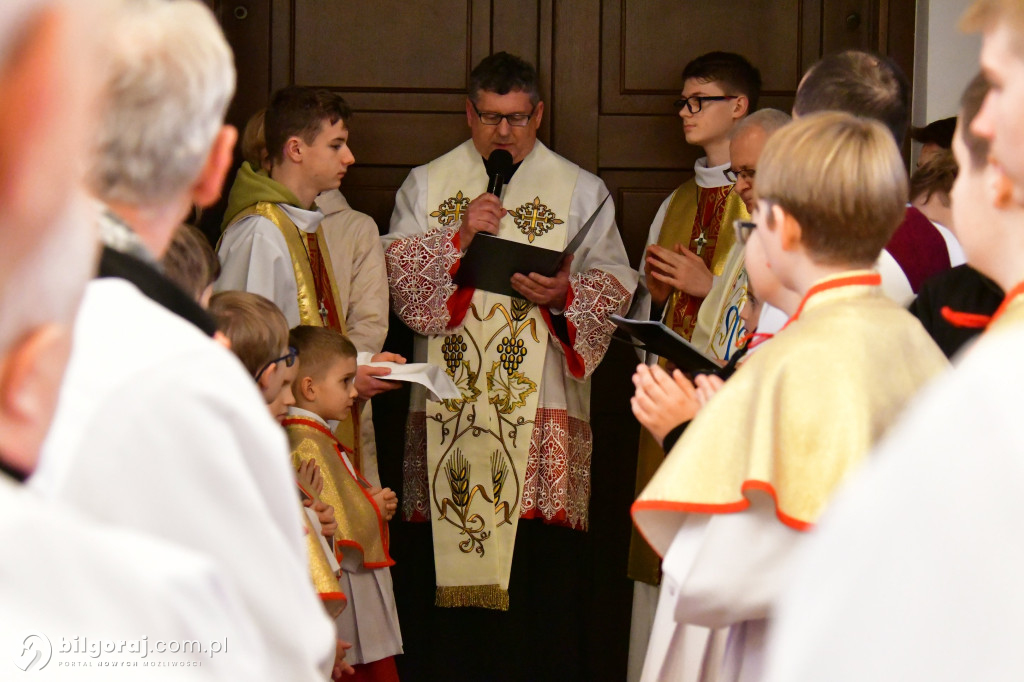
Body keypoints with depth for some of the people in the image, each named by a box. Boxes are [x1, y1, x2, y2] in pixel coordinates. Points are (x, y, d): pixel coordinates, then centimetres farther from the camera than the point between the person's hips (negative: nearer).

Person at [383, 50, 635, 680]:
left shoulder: (581, 191, 11)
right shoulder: (426, 185, 14)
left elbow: (617, 284, 6)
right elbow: (394, 269, 4)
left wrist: (566, 294, -14)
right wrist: (459, 237, -9)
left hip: (542, 406, -1)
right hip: (448, 402, 1)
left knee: (543, 563, -8)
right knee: (448, 561, -1)